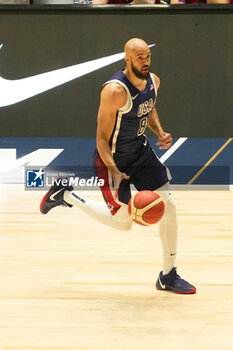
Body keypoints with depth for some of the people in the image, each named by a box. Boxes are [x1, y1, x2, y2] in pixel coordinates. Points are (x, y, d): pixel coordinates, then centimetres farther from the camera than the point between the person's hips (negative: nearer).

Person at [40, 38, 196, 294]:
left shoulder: (153, 81, -4)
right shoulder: (115, 91, -28)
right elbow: (102, 138, -23)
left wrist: (160, 132, 1)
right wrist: (114, 173, -31)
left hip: (141, 152, 7)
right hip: (113, 158, -7)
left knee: (168, 206, -1)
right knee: (123, 223, 1)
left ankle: (168, 276, 11)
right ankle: (66, 196, 21)